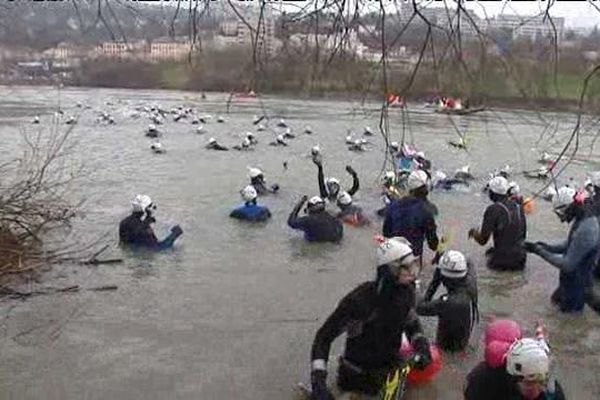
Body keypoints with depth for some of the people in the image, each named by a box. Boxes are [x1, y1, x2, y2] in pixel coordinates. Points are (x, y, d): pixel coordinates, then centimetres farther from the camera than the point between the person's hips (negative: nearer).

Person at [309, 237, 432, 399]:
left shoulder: (407, 292, -11)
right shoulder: (361, 299, -29)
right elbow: (324, 336, -23)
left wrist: (421, 346, -10)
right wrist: (318, 382, -32)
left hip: (390, 372, 5)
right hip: (357, 379, -5)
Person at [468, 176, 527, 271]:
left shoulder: (492, 210, -14)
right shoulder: (518, 207, 5)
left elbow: (482, 241, -13)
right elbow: (523, 235, 16)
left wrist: (473, 232, 9)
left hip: (501, 261, -5)